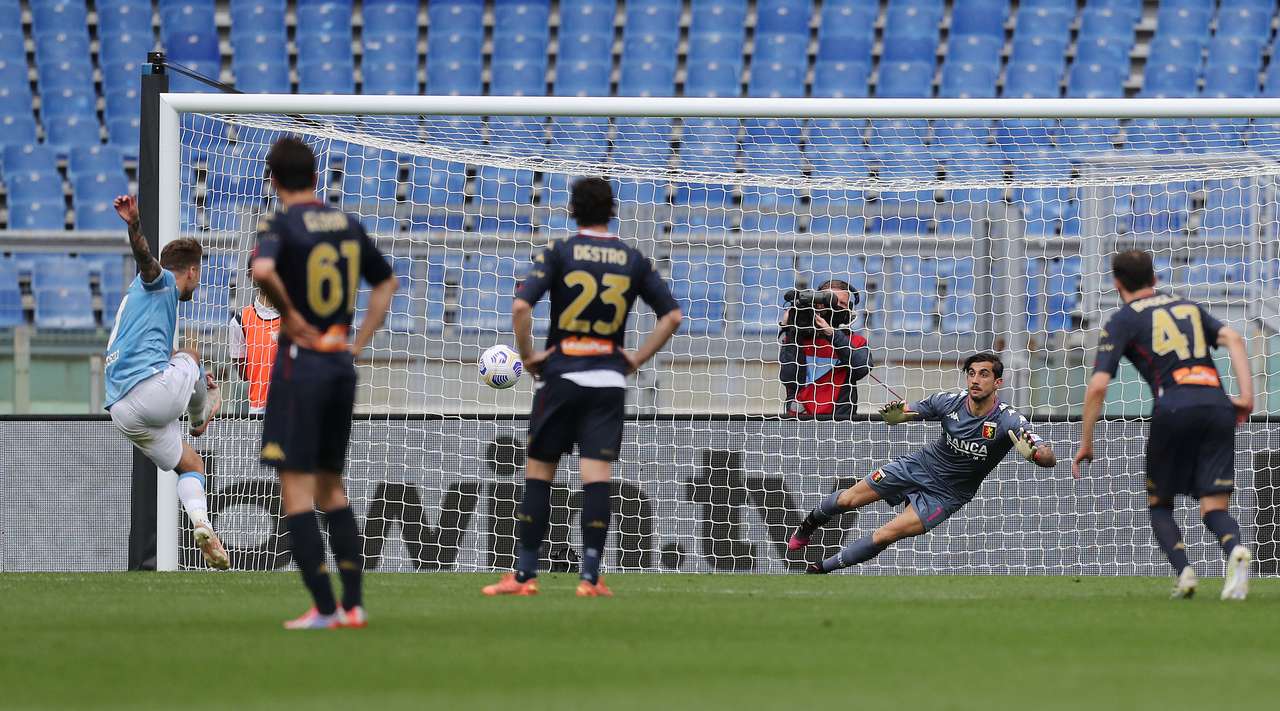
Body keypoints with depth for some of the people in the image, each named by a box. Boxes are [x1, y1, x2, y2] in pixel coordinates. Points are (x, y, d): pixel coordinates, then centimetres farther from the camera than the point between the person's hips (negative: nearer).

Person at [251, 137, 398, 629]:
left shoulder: (281, 226, -10)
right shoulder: (348, 225, 9)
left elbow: (262, 269, -32)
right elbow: (386, 283, 21)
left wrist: (288, 313, -15)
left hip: (299, 362, -6)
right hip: (341, 366, 6)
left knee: (296, 490, -1)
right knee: (331, 487, 16)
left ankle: (324, 607, -6)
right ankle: (353, 604, 12)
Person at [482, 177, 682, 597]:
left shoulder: (559, 253, -4)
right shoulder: (633, 260, 5)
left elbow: (520, 306, -15)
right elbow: (672, 316, 5)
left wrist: (527, 355, -3)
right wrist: (636, 359, 9)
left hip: (561, 374, -2)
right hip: (608, 380, 2)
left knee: (538, 474, 7)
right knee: (596, 479, -1)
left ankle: (524, 575, 8)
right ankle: (590, 576, -7)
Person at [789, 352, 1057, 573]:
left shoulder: (1009, 422, -27)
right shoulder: (949, 402, -18)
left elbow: (1049, 459, -33)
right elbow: (907, 412, -4)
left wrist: (1032, 452, -56)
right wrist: (894, 415, -29)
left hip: (946, 495, -3)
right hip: (920, 466, 3)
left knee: (885, 535, -15)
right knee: (848, 500, 4)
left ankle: (821, 569, 5)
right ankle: (810, 523, 39)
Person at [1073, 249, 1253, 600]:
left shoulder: (1122, 321, 13)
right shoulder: (1189, 307, 26)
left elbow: (1098, 386, 4)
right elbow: (1232, 338, 9)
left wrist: (1085, 444, 11)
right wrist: (1247, 394, 2)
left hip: (1174, 408, -3)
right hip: (1218, 405, 3)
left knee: (1159, 504, 16)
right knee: (1214, 509, 2)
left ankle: (1184, 571, -9)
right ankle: (1235, 548, -32)